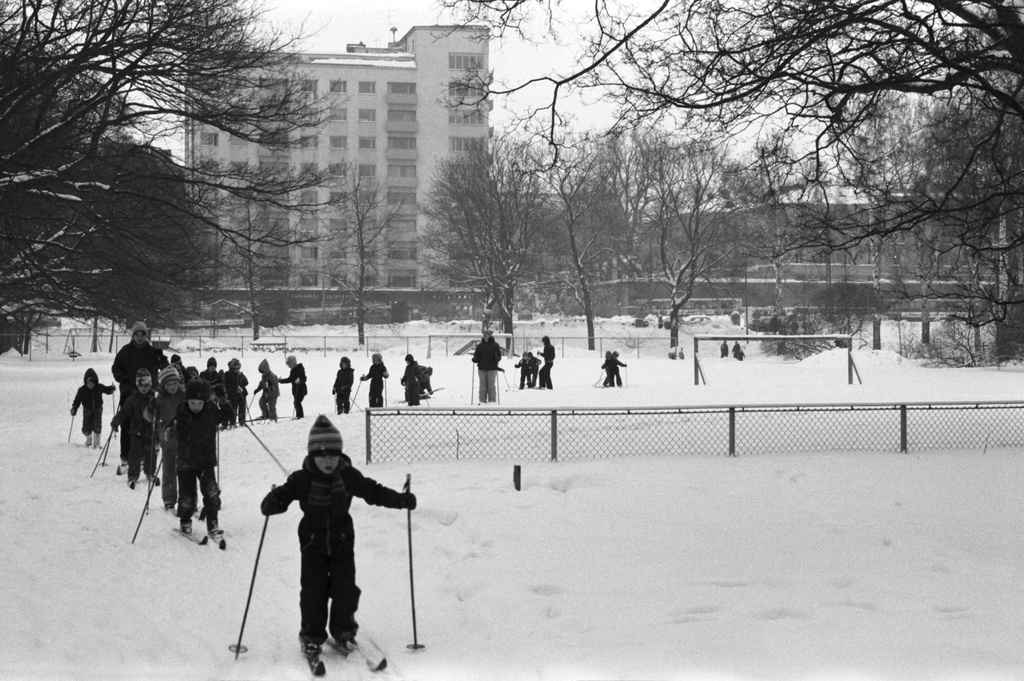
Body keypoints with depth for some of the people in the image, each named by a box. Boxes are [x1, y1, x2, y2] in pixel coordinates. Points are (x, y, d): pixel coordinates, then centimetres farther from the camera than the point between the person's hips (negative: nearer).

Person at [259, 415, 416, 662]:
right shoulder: (302, 479, -11)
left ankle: (343, 630, 20)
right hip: (313, 541, -1)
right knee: (313, 590, -1)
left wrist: (401, 499, -10)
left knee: (345, 588, 1)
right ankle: (312, 635, 13)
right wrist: (272, 503, -37)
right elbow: (284, 494, -14)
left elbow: (373, 491, -2)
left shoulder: (349, 476, -6)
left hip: (342, 539, 1)